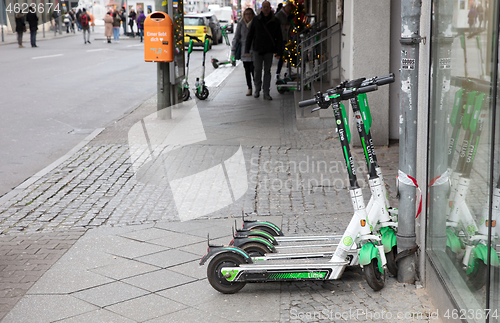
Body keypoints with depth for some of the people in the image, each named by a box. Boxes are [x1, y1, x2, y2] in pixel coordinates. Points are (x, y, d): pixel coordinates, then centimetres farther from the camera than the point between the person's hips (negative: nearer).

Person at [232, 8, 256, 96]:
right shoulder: (240, 24, 4)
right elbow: (236, 37, 6)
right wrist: (233, 50, 2)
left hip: (254, 51, -2)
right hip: (244, 51, 2)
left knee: (253, 70, -10)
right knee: (247, 71, 7)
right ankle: (249, 88, 14)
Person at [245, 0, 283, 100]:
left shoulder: (275, 22, 3)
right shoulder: (256, 20, 3)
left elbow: (279, 38, 4)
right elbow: (250, 35, 5)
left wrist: (278, 52, -2)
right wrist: (247, 50, 1)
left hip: (269, 51, 0)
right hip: (257, 49, 0)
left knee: (267, 71, 3)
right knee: (257, 70, 0)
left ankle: (266, 93, 6)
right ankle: (257, 89, 21)